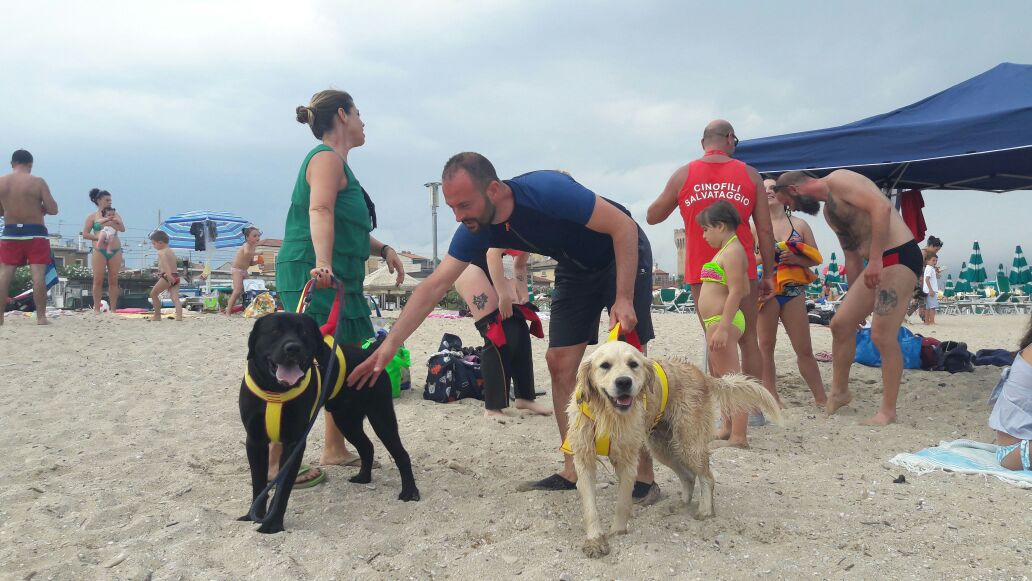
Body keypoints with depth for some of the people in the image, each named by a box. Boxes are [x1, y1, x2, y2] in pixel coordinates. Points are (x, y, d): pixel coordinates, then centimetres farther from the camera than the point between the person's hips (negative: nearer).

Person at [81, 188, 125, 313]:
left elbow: (122, 229, -1)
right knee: (98, 280, -2)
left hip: (115, 251, 2)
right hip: (99, 250, -2)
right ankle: (96, 309, 2)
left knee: (113, 281, 1)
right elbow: (85, 234, 3)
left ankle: (113, 309, 4)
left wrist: (111, 220, -12)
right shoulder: (92, 216, 7)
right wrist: (98, 237, -9)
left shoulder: (114, 214, 13)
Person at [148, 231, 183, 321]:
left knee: (153, 293, 10)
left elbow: (165, 263, -24)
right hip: (176, 276, 7)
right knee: (175, 297, -4)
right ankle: (179, 316, -22)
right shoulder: (171, 252, 20)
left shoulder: (161, 252, -6)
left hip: (166, 277, -7)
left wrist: (169, 275, -37)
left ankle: (157, 315, 14)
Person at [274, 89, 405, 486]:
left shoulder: (337, 161, 23)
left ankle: (335, 449, 23)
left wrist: (383, 250, 17)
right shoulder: (328, 157, -7)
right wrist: (323, 263, -39)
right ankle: (275, 464, -9)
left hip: (337, 279, 11)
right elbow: (320, 211, -25)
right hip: (313, 275, -11)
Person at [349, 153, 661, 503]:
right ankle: (572, 473, 7)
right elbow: (434, 286, -14)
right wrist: (390, 345, -19)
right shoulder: (477, 231, -16)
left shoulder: (547, 191, -35)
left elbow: (624, 226, -28)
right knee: (559, 362, -1)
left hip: (623, 254, -6)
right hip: (576, 268, 7)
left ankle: (645, 478, -5)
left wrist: (624, 299, -31)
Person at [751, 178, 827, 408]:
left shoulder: (799, 224, 8)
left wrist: (796, 259, -11)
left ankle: (821, 398, 16)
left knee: (805, 348, 6)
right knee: (766, 345, -1)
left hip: (794, 292, 2)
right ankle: (771, 396, 8)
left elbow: (815, 258, 8)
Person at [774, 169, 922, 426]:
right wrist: (854, 298, 25)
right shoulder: (829, 211, 20)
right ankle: (839, 391, 24)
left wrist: (875, 258, -26)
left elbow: (881, 206, -23)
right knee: (841, 323, 9)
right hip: (875, 265, 10)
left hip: (899, 256, -10)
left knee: (882, 336, -9)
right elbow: (852, 257, 25)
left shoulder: (838, 180, -9)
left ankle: (888, 411, 3)